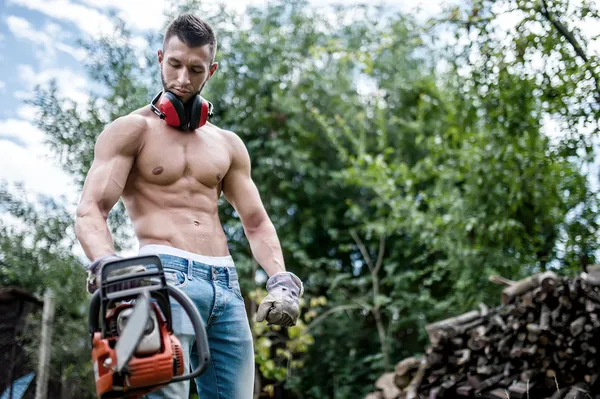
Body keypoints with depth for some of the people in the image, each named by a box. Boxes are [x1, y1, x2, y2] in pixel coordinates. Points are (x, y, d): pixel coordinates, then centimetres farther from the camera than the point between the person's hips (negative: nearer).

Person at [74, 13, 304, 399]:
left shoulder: (228, 144, 21)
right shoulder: (130, 131, 6)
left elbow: (257, 225, 19)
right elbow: (90, 213, -6)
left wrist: (282, 281, 2)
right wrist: (107, 268, -26)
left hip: (227, 285, 5)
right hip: (166, 277, -5)